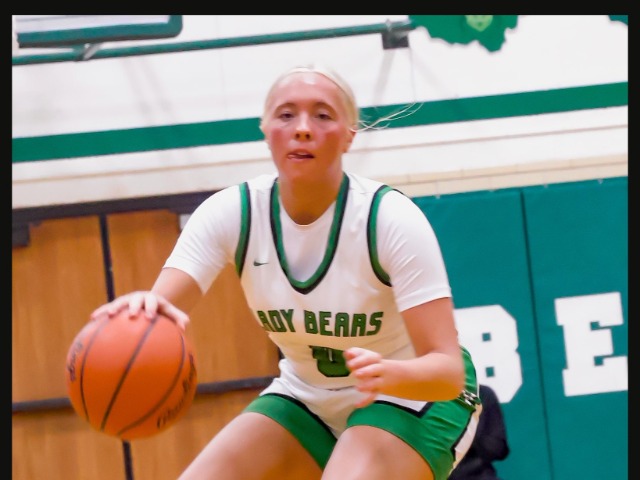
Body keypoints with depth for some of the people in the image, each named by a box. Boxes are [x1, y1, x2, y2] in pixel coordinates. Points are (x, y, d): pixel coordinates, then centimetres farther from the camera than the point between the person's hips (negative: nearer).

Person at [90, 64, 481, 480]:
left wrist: (387, 374, -50)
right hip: (307, 398, 4)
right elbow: (159, 315, -26)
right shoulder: (232, 213, -16)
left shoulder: (391, 218, -25)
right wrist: (142, 312, -50)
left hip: (418, 395, -4)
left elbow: (449, 370, -28)